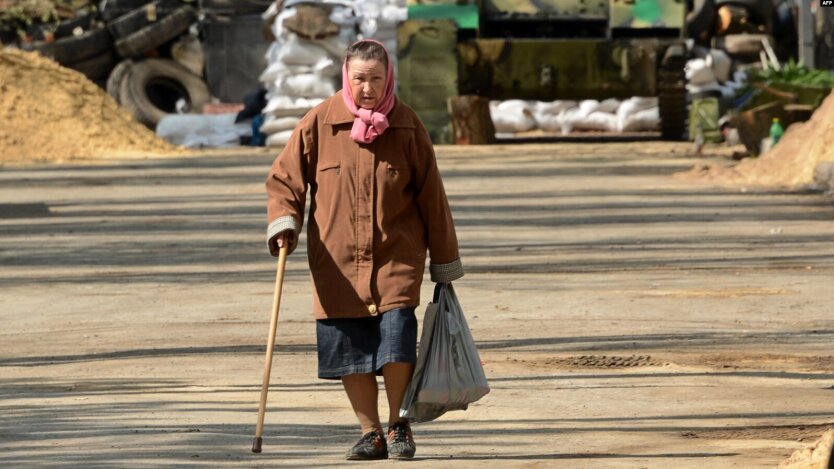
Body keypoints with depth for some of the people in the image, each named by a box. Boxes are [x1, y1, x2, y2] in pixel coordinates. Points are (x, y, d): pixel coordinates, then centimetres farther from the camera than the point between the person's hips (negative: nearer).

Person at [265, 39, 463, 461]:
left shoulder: (407, 126, -1)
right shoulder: (319, 123, -3)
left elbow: (430, 196, 6)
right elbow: (284, 179, 6)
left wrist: (445, 262, 9)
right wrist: (284, 222, -13)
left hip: (397, 254, -1)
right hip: (337, 260, 1)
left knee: (396, 341, -12)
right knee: (349, 349, 1)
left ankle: (398, 426, 8)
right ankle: (370, 433, 15)